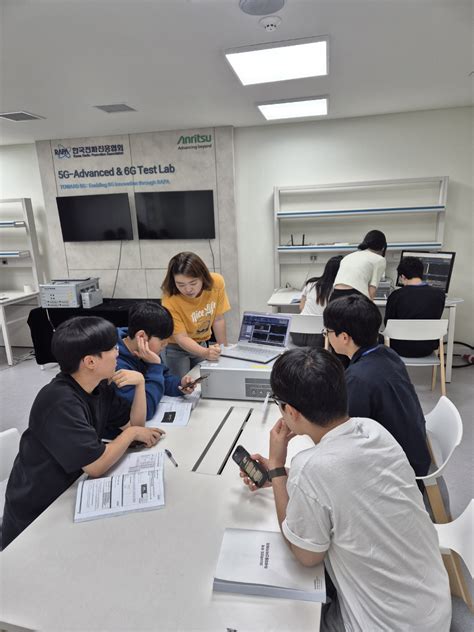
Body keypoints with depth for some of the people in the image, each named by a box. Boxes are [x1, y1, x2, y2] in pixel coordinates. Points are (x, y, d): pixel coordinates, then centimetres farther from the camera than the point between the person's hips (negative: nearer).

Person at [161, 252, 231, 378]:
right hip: (176, 347, -3)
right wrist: (205, 353, -43)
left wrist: (223, 349, -7)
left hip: (201, 343, 3)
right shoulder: (170, 300, -29)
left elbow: (218, 320, -10)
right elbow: (181, 338, -28)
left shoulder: (217, 282, -21)